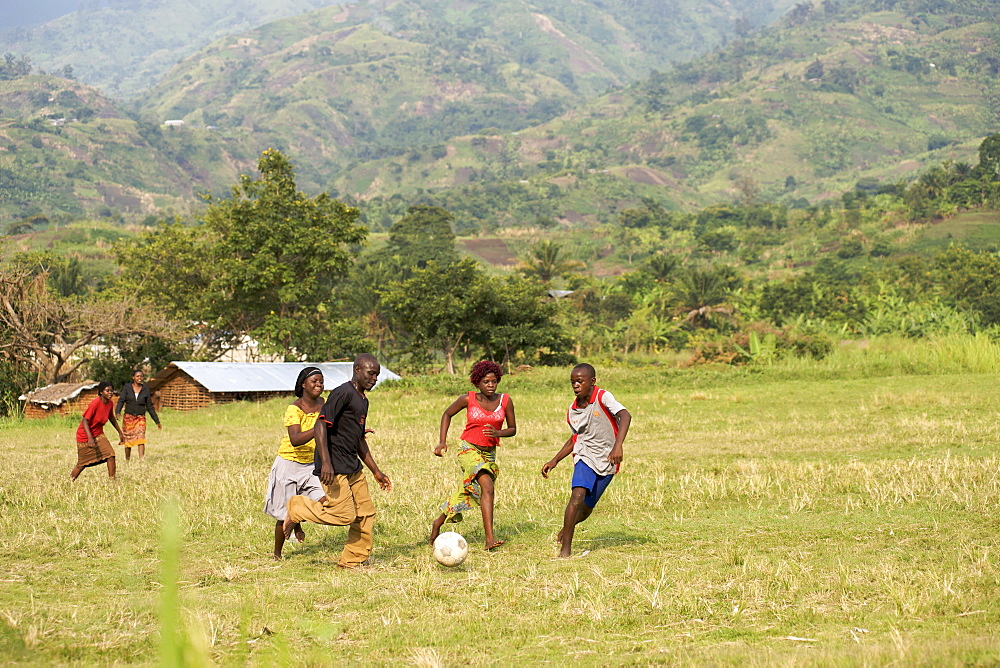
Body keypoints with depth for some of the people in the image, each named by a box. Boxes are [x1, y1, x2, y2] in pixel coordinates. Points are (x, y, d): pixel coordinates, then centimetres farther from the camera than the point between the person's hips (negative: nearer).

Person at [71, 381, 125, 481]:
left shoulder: (110, 404, -4)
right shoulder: (95, 403, -25)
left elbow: (111, 418, 17)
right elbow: (85, 421, -27)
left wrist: (120, 432, 25)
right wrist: (90, 438, -37)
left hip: (98, 434, 6)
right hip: (85, 435, -6)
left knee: (111, 454, -13)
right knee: (82, 464, 3)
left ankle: (112, 479, -7)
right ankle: (70, 481, 23)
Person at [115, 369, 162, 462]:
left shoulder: (145, 390, 6)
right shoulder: (127, 387, 2)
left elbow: (150, 407, 11)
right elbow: (121, 400, -6)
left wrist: (157, 421, 13)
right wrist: (117, 412, -26)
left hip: (140, 418, 0)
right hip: (128, 417, 0)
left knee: (141, 438, -17)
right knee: (128, 440, 5)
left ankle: (141, 459, -26)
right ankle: (127, 460, 20)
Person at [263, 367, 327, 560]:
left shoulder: (321, 403, 0)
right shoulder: (294, 409, -21)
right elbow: (295, 440, -36)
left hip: (311, 465, 5)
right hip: (289, 465, -5)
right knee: (285, 515, 2)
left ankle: (297, 521, 17)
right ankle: (277, 555, 25)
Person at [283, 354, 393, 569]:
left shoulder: (363, 400, 18)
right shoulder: (343, 393, -13)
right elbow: (320, 425, -21)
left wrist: (376, 472, 25)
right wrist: (325, 462, -29)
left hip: (353, 467, 9)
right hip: (334, 468, -9)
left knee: (366, 513, 5)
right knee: (344, 515, -12)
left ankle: (352, 561, 14)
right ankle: (297, 509, 7)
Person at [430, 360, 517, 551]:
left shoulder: (505, 401, -2)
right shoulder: (468, 399, -7)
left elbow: (512, 429, 6)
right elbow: (447, 414, 9)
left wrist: (498, 433, -16)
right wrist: (443, 441, -1)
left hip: (489, 453, 4)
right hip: (469, 449, -4)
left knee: (465, 494, 11)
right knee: (487, 486, -26)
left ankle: (438, 523, 36)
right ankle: (489, 538, -31)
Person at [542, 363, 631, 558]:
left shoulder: (603, 397, -11)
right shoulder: (572, 410, 5)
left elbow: (625, 416, -26)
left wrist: (618, 445, -40)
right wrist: (554, 461, 13)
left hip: (607, 461, -2)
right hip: (585, 457, 2)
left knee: (586, 509, 5)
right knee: (578, 496, -23)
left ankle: (568, 527, 39)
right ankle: (565, 548, -20)